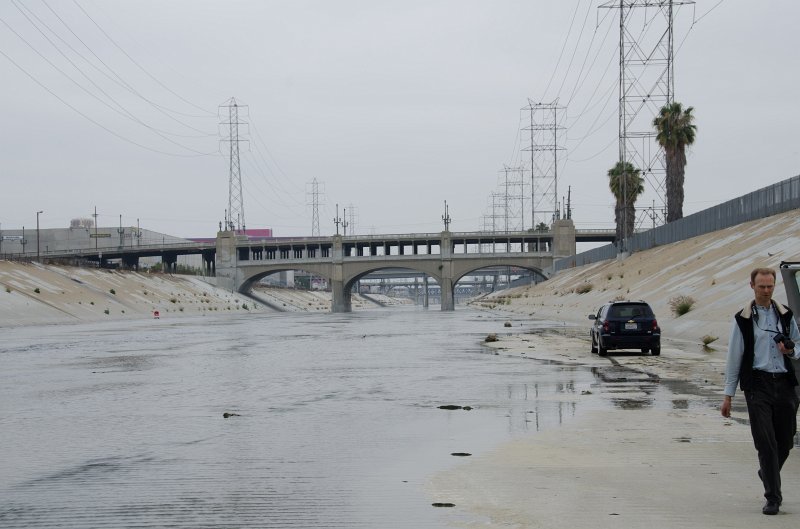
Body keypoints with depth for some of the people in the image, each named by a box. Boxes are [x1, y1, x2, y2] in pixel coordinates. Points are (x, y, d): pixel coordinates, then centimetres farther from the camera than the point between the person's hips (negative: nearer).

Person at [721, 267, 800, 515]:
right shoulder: (743, 319, 2)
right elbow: (734, 358, 4)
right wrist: (728, 395, 2)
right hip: (758, 385, -3)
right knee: (766, 442, -8)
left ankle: (767, 473, 38)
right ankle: (772, 498, -3)